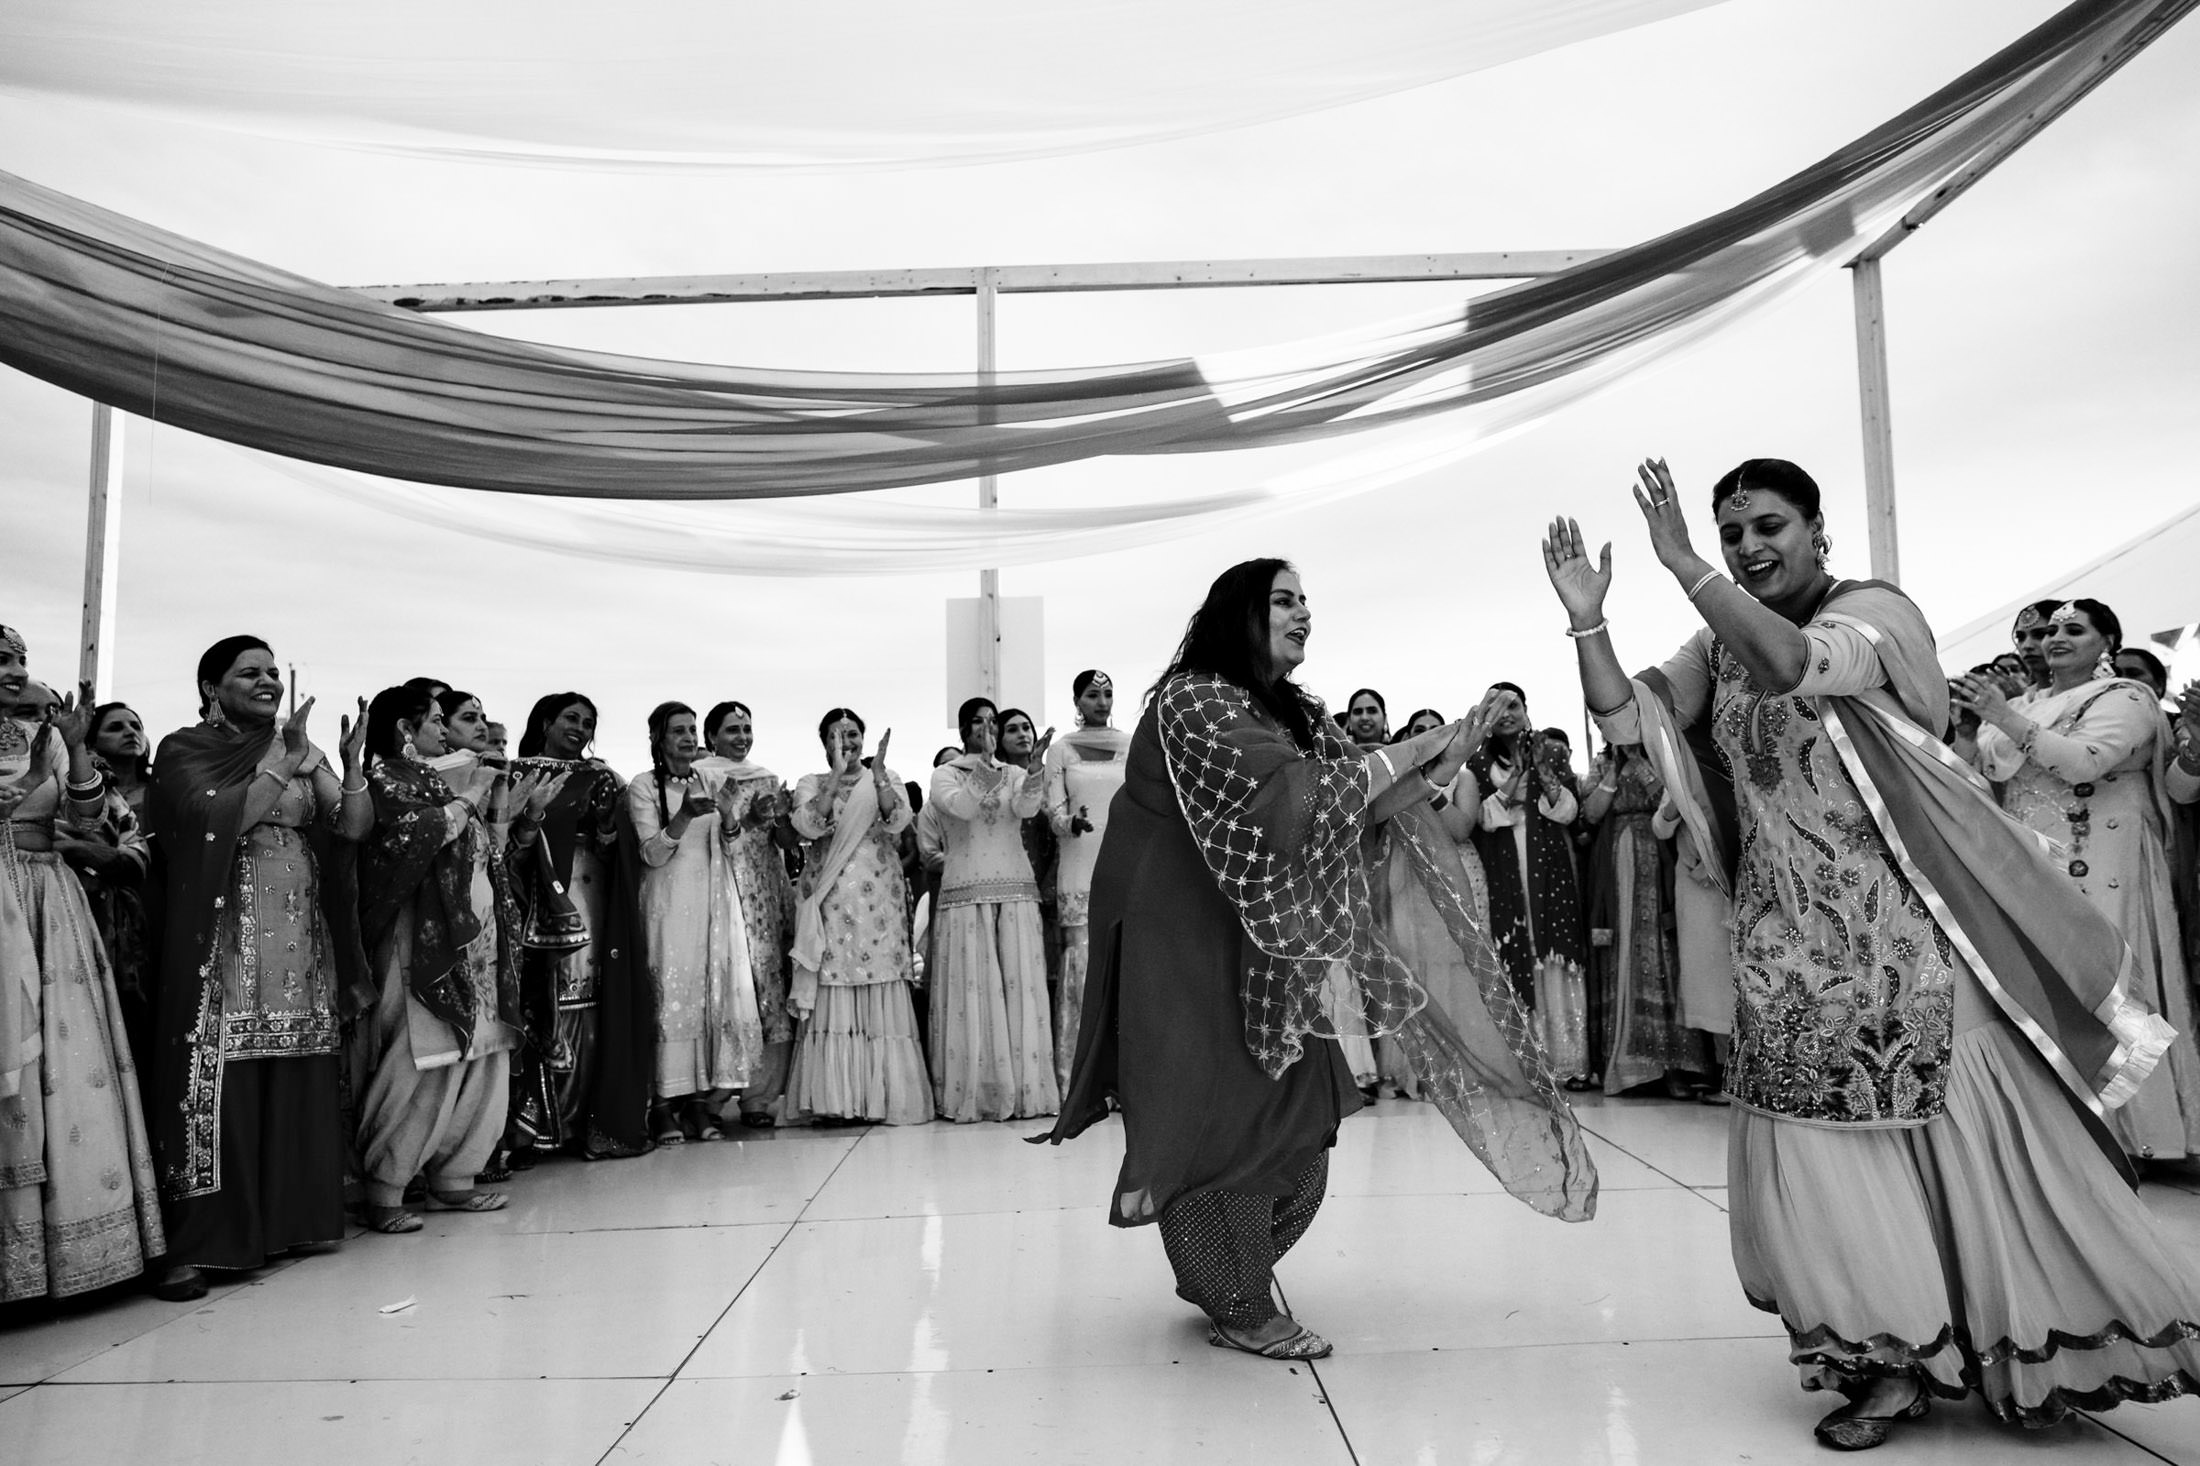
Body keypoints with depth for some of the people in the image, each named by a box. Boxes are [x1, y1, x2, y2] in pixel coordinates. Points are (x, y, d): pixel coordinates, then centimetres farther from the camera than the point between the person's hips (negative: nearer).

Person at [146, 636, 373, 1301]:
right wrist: (281, 762, -17)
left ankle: (287, 1216, 17)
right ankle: (194, 1244, 0)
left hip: (301, 939, 4)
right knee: (217, 1082, -6)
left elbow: (354, 827, 5)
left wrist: (352, 764, -10)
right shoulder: (183, 750, 3)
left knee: (297, 1083, 5)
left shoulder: (302, 751, 14)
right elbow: (219, 818, -14)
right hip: (224, 936, -4)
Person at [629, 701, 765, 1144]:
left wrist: (727, 814, -13)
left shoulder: (714, 778, 10)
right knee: (671, 997, -6)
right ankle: (665, 1103, 0)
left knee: (719, 994, 1)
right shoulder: (642, 786, 0)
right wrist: (685, 814, -22)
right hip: (669, 903, -3)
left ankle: (701, 1099, 9)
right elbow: (652, 854, -7)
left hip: (716, 902, 4)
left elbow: (730, 848, 7)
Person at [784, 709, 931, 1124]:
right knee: (832, 996, -4)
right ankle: (833, 1099, 0)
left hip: (879, 900, 1)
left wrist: (878, 773, -16)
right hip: (831, 900, 0)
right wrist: (837, 773, -14)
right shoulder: (811, 784, 10)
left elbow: (897, 821, -6)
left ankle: (884, 1096, 4)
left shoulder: (887, 780, 12)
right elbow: (808, 826, -9)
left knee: (882, 995, -1)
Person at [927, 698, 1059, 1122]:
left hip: (1016, 892, 2)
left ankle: (1023, 1089, 2)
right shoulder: (944, 774, 9)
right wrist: (985, 762, -22)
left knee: (1020, 988, -2)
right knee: (972, 990, -5)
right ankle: (974, 1094, -1)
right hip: (965, 893, -2)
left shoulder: (1014, 774, 15)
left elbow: (1027, 808, -7)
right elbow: (961, 807, -12)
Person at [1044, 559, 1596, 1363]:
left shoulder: (1296, 713, 9)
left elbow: (1351, 806, 3)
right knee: (1219, 1116, 1)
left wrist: (1427, 777, -14)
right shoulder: (1194, 698, -16)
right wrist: (1399, 756, -19)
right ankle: (1239, 1308, 18)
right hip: (1184, 942, -8)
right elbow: (1286, 793, -26)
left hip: (1260, 941, 8)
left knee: (1299, 1112, 11)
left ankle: (1221, 1272, 30)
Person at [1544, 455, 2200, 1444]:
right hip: (1786, 940, 5)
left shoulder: (1874, 610, -7)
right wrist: (1588, 621, -11)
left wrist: (1683, 568, -31)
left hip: (1895, 926, -5)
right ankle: (1896, 1358, 23)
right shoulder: (1717, 647, 10)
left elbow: (1797, 664, -29)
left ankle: (2044, 1346, 23)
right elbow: (1627, 721, 1)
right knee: (1816, 1149, 6)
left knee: (1953, 1134, 2)